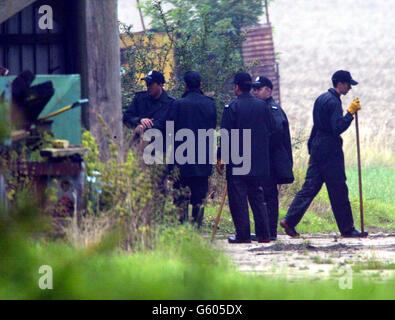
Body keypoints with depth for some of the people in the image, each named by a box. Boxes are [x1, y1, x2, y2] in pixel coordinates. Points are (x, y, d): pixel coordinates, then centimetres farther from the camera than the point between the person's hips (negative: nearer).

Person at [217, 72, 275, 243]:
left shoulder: (232, 107, -10)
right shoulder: (263, 106, 3)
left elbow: (226, 135, -11)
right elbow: (271, 129, 9)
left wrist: (220, 157, -4)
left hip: (237, 162, -5)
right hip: (259, 163, 5)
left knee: (238, 199, 0)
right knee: (257, 197, 13)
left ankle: (243, 235, -3)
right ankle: (263, 234, 10)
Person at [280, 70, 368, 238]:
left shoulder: (321, 98, 16)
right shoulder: (333, 102, -14)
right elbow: (338, 128, -24)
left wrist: (312, 151, 23)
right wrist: (350, 112, -18)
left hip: (317, 148, 9)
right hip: (331, 151, -9)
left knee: (310, 187, 6)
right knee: (339, 192, -2)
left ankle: (290, 221, -1)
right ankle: (347, 229, 3)